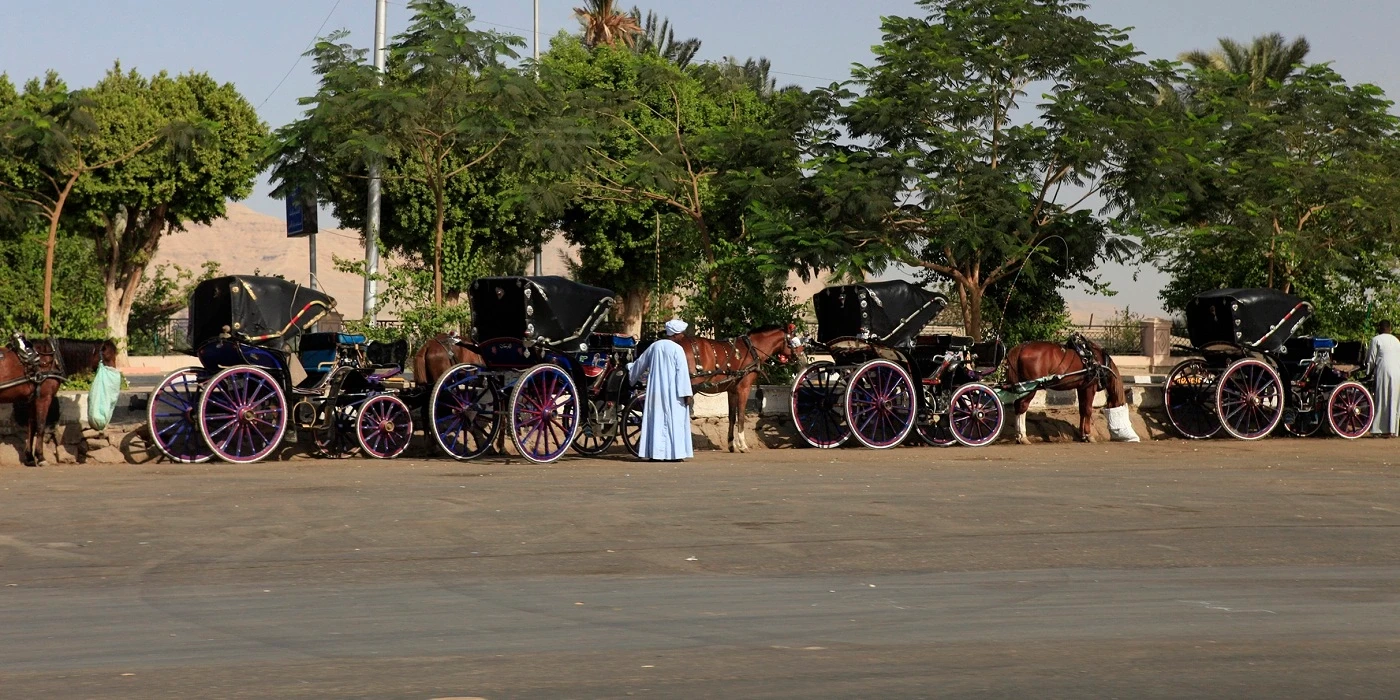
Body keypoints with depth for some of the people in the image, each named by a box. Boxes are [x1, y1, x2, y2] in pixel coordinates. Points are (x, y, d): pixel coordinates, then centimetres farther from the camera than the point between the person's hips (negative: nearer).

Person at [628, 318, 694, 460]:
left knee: (655, 419, 9)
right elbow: (682, 372, -14)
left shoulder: (654, 346, 6)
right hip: (672, 393, -5)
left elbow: (641, 363, 19)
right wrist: (687, 394, -13)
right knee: (672, 420, -2)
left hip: (655, 390, 5)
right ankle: (673, 453, -5)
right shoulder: (677, 349, -10)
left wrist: (629, 369, 40)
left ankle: (653, 452, 9)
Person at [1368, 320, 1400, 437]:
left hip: (1384, 372, -5)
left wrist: (1369, 372, 13)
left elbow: (1371, 359, -1)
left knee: (1383, 401, -2)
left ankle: (1384, 430, -8)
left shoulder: (1376, 340, 0)